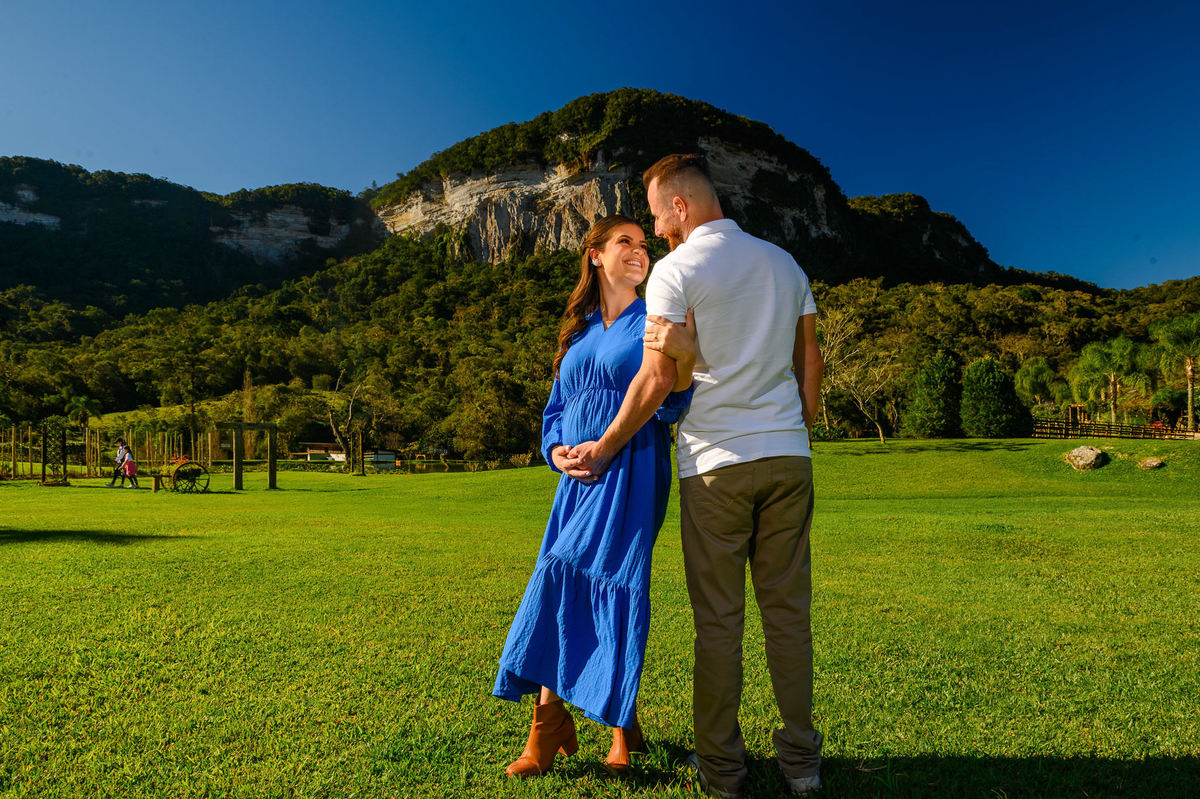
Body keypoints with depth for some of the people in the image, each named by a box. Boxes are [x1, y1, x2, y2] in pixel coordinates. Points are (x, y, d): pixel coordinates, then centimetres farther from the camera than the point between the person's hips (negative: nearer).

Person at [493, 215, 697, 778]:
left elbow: (670, 407, -4)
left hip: (631, 473, -4)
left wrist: (684, 358, -23)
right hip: (578, 478, 5)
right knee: (555, 584, -3)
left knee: (613, 583, -9)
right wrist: (557, 452, 2)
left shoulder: (654, 323, 6)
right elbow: (556, 410, 21)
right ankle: (549, 728, 8)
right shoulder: (578, 331, 19)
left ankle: (621, 721, 11)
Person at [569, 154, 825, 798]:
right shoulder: (785, 263, 13)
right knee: (788, 610, 11)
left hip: (716, 461, -5)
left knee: (717, 618, 4)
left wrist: (603, 448, 1)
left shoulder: (675, 269, -5)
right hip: (788, 458, 5)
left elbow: (655, 380, -9)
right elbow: (810, 358, 15)